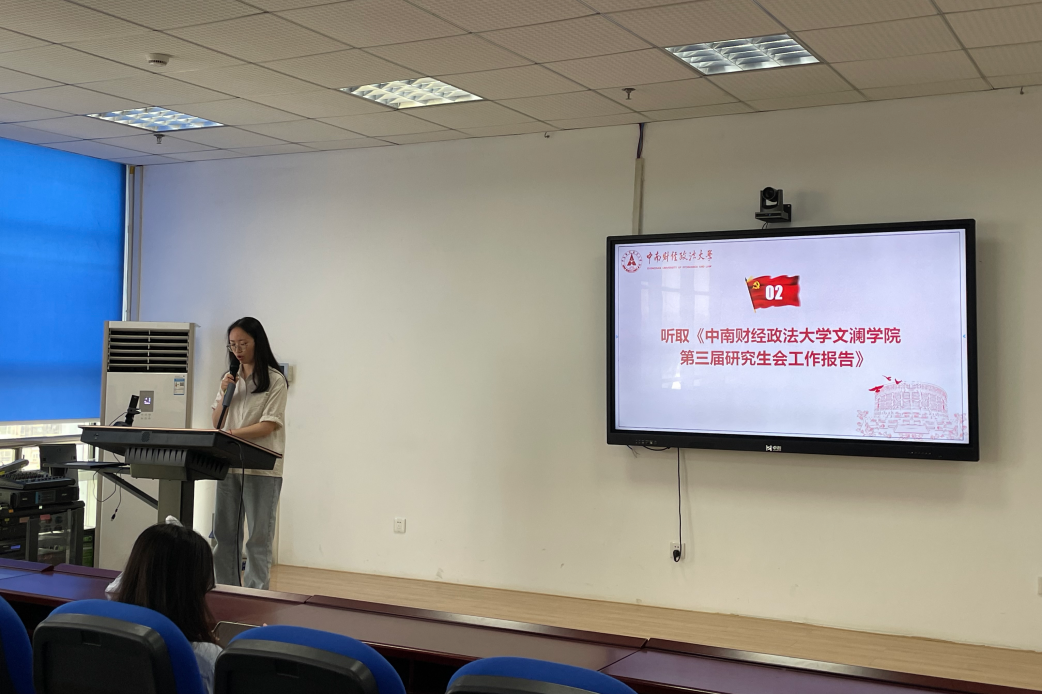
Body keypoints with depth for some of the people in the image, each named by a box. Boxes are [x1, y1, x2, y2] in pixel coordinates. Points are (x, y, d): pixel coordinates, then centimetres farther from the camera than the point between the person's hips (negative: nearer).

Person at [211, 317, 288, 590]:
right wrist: (224, 393, -3)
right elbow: (216, 423, 12)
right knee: (225, 534, 8)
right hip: (229, 465, 6)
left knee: (258, 538, -2)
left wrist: (233, 434, -24)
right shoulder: (230, 378, 13)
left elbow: (269, 425, -13)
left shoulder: (275, 380, -5)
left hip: (261, 467, -6)